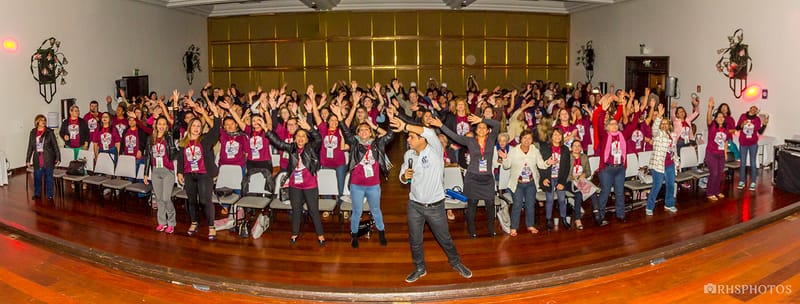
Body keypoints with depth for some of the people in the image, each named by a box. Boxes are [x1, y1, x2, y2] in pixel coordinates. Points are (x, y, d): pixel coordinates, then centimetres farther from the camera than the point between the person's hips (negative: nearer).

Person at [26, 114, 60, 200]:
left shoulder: (49, 132, -3)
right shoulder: (33, 132, 5)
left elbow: (55, 145, -3)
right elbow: (30, 147, 9)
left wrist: (58, 157, -7)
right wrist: (28, 160, 9)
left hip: (48, 159, -3)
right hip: (37, 159, 3)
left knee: (49, 177, 3)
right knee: (37, 177, 8)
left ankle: (50, 195, 12)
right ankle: (37, 194, 23)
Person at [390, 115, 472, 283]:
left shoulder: (435, 150, -17)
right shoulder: (408, 155, -1)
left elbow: (430, 133, -39)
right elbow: (402, 178, 11)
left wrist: (405, 126, -37)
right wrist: (405, 176, -14)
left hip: (435, 205, -4)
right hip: (414, 205, 4)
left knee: (445, 238, 12)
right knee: (414, 240, 13)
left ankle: (456, 263, 37)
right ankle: (420, 268, 35)